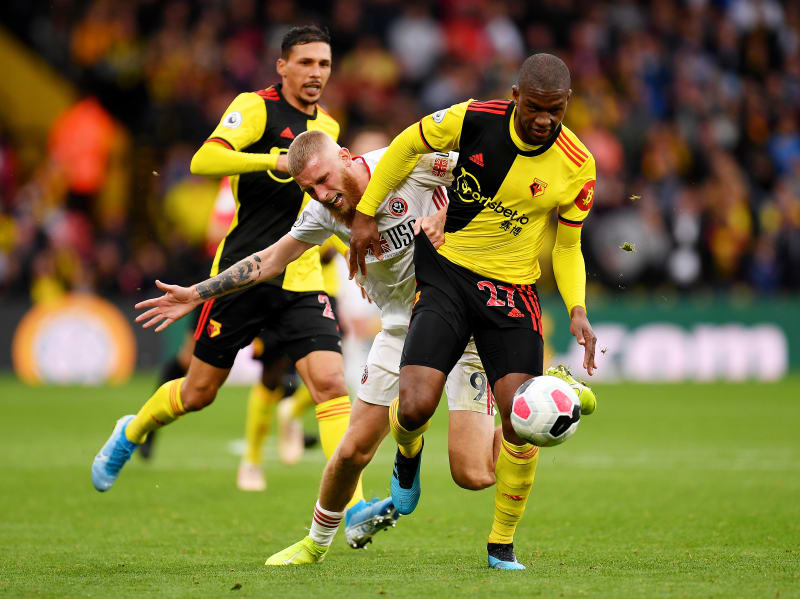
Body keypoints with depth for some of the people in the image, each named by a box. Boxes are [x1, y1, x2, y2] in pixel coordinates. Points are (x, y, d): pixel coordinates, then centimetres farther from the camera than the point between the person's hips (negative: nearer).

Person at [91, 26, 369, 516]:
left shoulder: (328, 127, 15)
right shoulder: (256, 107, -8)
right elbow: (204, 161, -25)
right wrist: (274, 161, -34)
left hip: (302, 280, 4)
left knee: (332, 383, -15)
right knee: (199, 392, 9)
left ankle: (351, 509, -18)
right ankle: (131, 434, 40)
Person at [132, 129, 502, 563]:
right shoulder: (324, 214, -4)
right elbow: (269, 261, 9)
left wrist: (443, 218, -22)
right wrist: (195, 295, 10)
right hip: (402, 327, 4)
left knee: (471, 474, -14)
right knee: (353, 450, 0)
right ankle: (317, 541, 27)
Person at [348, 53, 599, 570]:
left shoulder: (577, 167, -8)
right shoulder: (474, 120, -12)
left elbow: (567, 247, 6)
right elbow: (408, 145, 5)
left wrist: (578, 310, -9)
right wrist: (366, 213, 4)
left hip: (513, 290, 1)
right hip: (447, 274, -1)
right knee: (416, 406, -16)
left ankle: (503, 544, 8)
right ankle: (408, 458, 24)